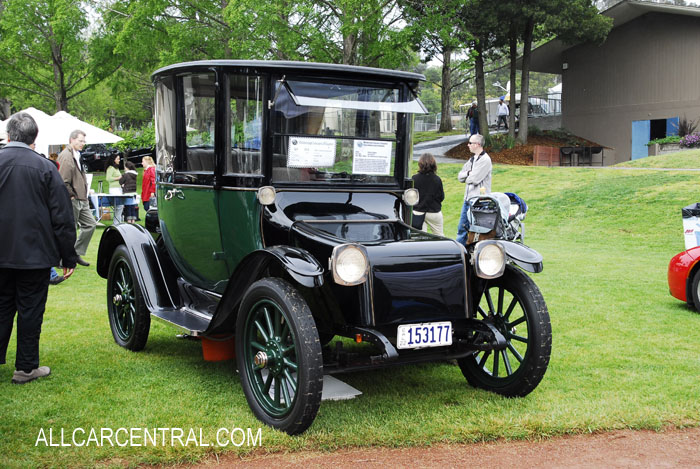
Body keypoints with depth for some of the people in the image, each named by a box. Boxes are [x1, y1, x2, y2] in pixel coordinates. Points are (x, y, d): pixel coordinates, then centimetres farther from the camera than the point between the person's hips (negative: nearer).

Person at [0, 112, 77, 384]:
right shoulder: (45, 168, -10)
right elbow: (62, 217, -9)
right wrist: (69, 257, -2)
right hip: (35, 254, -3)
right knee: (30, 310, 5)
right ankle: (26, 368, 13)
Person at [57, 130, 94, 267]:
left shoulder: (76, 155, 16)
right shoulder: (66, 156, -16)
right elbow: (63, 181, -22)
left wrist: (84, 195, 16)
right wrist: (71, 195, -14)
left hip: (81, 199, 10)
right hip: (72, 200, -10)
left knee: (90, 224, 11)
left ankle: (77, 253, 19)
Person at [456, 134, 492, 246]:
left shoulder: (485, 160, -12)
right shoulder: (472, 159, 16)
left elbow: (474, 179, -20)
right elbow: (460, 176, 12)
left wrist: (466, 177, 0)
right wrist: (468, 173, -7)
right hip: (468, 199, 9)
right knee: (462, 228, 13)